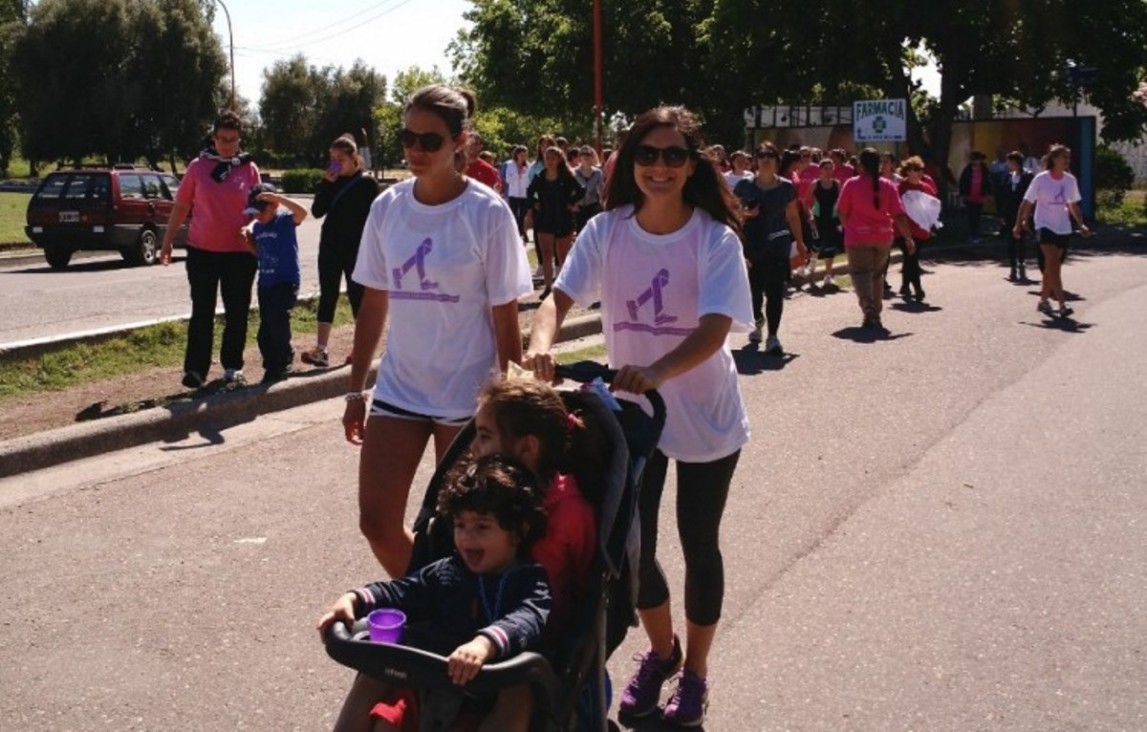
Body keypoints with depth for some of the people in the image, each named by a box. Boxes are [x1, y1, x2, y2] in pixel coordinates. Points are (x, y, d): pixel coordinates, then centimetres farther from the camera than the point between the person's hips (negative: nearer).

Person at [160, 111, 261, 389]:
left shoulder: (249, 168, 2)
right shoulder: (198, 166, 1)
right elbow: (181, 206, 5)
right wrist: (167, 241, 4)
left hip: (240, 252, 1)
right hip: (202, 250, -1)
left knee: (237, 313, 8)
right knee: (201, 312, 1)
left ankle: (232, 366, 21)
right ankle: (195, 369, 4)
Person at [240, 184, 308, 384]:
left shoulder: (285, 220, -11)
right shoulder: (257, 226, 9)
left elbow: (302, 213, -32)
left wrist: (277, 197, -35)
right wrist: (248, 239, 0)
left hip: (286, 282, -8)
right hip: (265, 283, 8)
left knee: (277, 322, -14)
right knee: (266, 327, 10)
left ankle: (277, 366, 0)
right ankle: (283, 358, 25)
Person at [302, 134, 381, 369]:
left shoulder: (367, 183, -5)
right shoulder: (333, 181, 8)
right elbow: (317, 211, 1)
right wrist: (326, 183, -9)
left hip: (356, 250, -4)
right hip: (330, 247, 4)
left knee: (357, 296, 4)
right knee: (327, 296, 2)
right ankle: (321, 350, 2)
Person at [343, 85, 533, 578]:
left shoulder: (488, 213, -10)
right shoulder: (387, 207, 1)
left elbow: (504, 318, -7)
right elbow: (373, 304, 8)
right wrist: (355, 389, 10)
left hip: (468, 394, -4)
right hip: (398, 389, 4)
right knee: (376, 522, 4)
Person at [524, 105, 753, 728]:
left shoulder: (715, 239, -18)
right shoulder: (606, 230, -9)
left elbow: (713, 330, -29)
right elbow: (560, 295, -15)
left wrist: (656, 372, -47)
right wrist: (540, 344, -38)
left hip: (706, 418, -2)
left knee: (698, 543, 9)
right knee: (630, 542, 6)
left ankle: (695, 669, 33)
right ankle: (660, 650, 37)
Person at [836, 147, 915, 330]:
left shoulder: (851, 184, -7)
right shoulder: (888, 185, 0)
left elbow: (842, 212, -2)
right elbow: (899, 214, -3)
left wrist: (848, 228, 17)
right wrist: (908, 237, 2)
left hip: (858, 237, -3)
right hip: (883, 237, 3)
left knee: (860, 272, -2)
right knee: (877, 274, 16)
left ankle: (868, 306, -27)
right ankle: (876, 315, 20)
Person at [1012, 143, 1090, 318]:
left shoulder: (1070, 180, 4)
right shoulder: (1040, 179, -10)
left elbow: (1073, 206, 14)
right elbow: (1027, 203, -4)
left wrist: (1081, 224, 5)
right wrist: (1018, 224, -6)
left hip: (1063, 229, 5)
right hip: (1045, 226, -5)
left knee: (1052, 267, 10)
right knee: (1053, 266, -16)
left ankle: (1043, 300, 23)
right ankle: (1062, 305, -19)